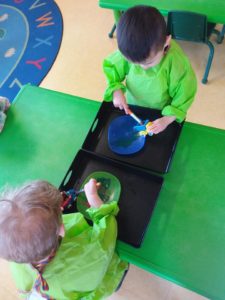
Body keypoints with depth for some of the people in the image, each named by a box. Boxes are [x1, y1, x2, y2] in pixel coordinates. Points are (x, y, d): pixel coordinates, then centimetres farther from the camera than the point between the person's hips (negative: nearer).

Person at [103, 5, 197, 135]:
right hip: (133, 108, 2)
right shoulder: (128, 52, -26)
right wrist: (116, 90, -22)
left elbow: (184, 96, -21)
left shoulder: (178, 62, -33)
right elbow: (110, 66, -8)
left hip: (161, 114, -2)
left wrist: (167, 120, -27)